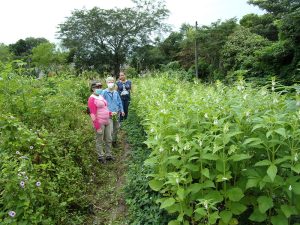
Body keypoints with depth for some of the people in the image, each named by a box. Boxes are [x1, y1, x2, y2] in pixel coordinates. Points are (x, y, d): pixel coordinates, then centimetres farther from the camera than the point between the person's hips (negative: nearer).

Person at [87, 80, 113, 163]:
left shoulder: (101, 96, 12)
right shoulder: (92, 99, -13)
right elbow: (93, 114, -17)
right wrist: (97, 127, -19)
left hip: (107, 122, 8)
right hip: (100, 123, -8)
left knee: (109, 139, 16)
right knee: (100, 141, 6)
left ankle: (108, 155, 30)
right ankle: (101, 157, 20)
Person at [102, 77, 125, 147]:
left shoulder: (116, 92, 4)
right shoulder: (105, 92, -9)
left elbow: (119, 102, 12)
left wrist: (122, 110, 8)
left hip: (117, 113, 5)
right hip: (109, 114, -5)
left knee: (116, 128, 16)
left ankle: (114, 141, 33)